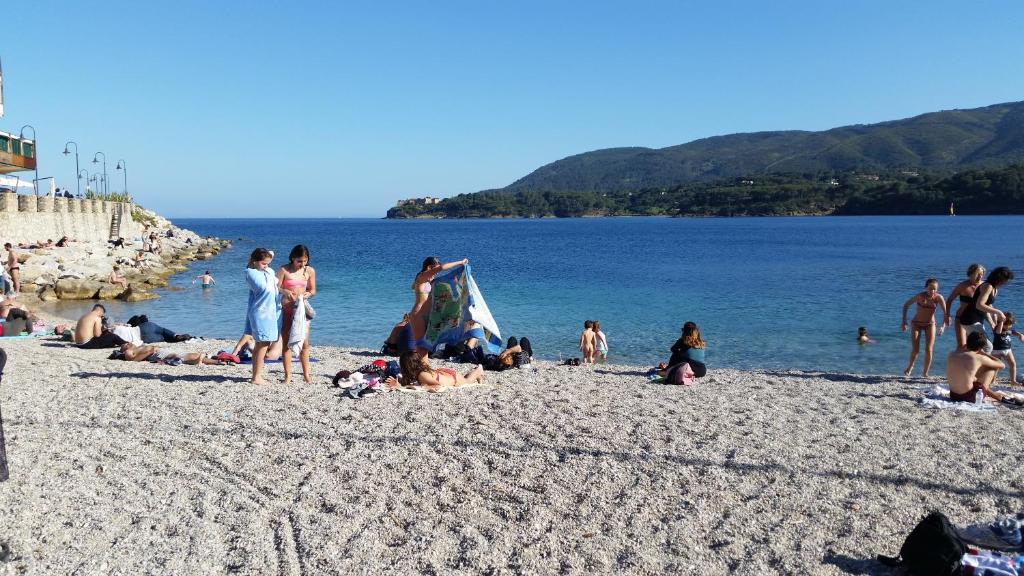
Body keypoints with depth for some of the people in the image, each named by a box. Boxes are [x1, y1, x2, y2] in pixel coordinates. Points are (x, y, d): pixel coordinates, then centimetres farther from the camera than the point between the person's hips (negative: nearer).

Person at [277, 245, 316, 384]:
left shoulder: (310, 271, 3)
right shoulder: (284, 270, -5)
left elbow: (313, 290, 9)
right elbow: (276, 288, -7)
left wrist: (308, 294, -13)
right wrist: (286, 292, -26)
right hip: (286, 309, -2)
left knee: (304, 342, 1)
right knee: (287, 342, 3)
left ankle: (306, 374, 11)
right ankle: (288, 375, 8)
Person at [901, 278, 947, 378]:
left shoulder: (939, 298, -17)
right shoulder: (920, 296, -21)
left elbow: (946, 312, -12)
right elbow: (906, 305, -8)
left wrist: (943, 326, -26)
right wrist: (904, 321, -11)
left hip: (930, 324, 1)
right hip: (916, 324, -1)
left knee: (928, 350, -7)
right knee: (915, 350, -7)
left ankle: (925, 372, 11)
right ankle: (910, 366, 23)